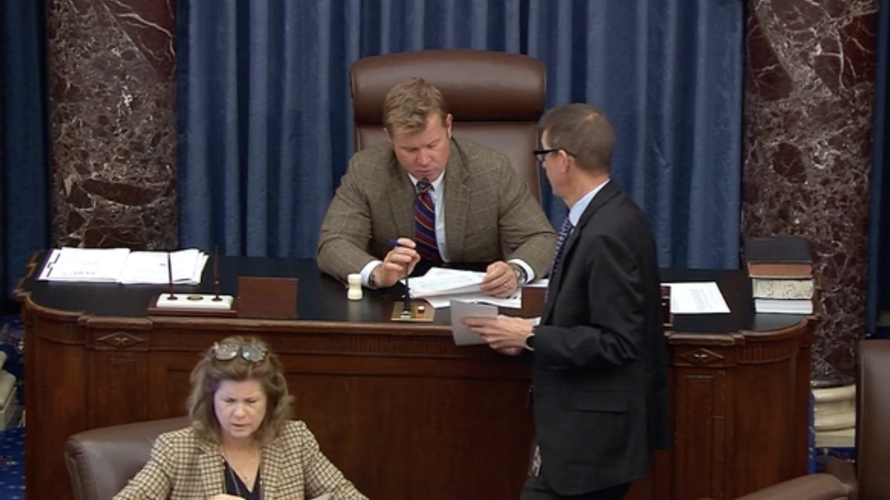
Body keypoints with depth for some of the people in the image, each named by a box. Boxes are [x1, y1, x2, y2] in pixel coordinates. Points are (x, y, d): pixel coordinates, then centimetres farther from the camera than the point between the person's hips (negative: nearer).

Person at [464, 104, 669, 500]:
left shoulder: (606, 233, -22)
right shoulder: (607, 215, 8)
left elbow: (616, 343, -23)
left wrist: (530, 337, -17)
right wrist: (536, 333, 4)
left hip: (590, 434, -10)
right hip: (591, 424, 10)